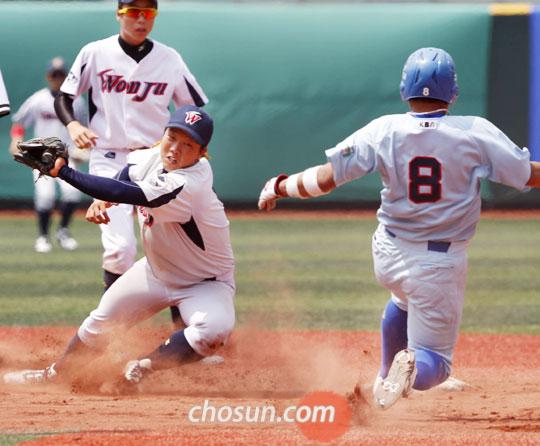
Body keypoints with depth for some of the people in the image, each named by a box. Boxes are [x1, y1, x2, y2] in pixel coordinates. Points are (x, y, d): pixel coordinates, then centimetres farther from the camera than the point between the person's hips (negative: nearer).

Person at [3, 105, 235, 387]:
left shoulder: (187, 185, -36)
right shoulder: (156, 157, -11)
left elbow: (125, 194, -41)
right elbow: (128, 175, 12)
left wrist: (63, 171, -37)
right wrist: (102, 201, -8)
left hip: (205, 283, -7)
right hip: (156, 269, 7)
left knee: (214, 331, -34)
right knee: (102, 320, 9)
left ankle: (144, 367, -16)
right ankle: (56, 373, 30)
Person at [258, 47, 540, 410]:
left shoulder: (384, 131, -10)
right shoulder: (476, 133, -14)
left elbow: (325, 179, -12)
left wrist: (280, 186, 5)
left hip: (388, 257, 3)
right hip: (441, 265, -3)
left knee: (404, 300, 39)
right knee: (435, 361, 4)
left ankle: (388, 379, 44)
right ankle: (413, 368, -30)